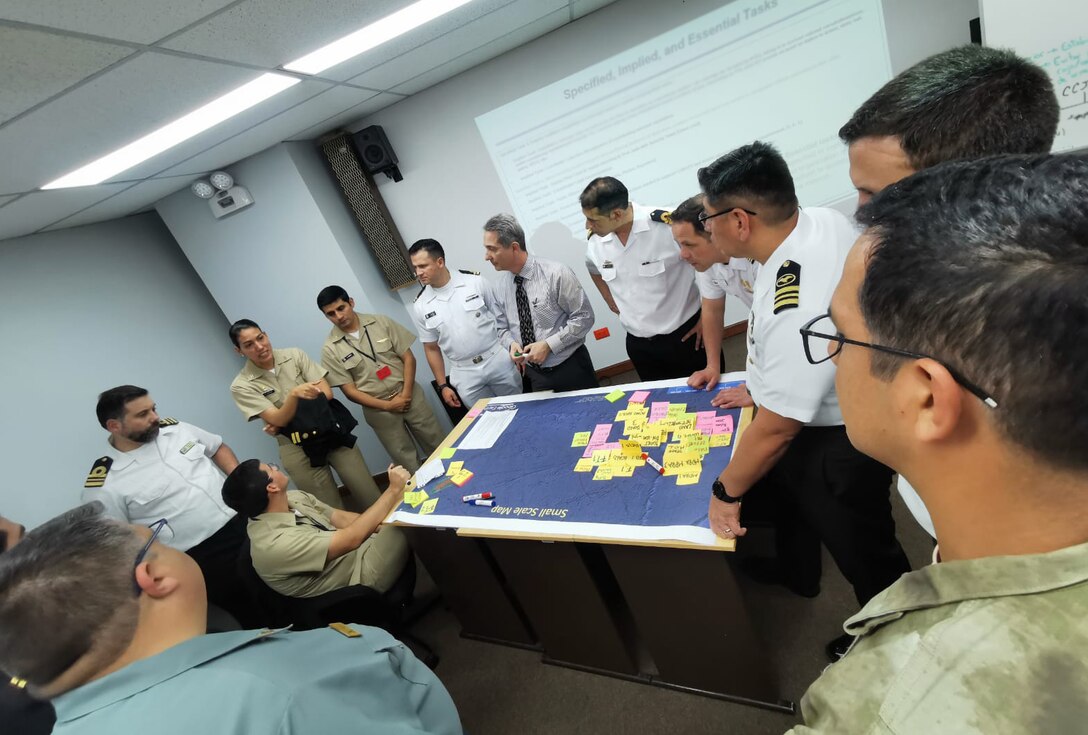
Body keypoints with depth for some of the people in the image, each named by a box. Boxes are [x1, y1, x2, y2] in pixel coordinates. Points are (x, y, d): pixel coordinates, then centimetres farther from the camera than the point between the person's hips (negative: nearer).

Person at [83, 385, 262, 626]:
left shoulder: (175, 428, 4)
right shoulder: (105, 484, -8)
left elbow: (218, 447, 17)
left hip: (245, 518, 5)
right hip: (204, 556, -5)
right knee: (258, 615, -2)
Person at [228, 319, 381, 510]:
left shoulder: (294, 355, -1)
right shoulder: (241, 386, -5)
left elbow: (326, 393, -6)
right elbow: (279, 420, -14)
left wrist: (285, 421, -10)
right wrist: (294, 394, -32)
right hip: (297, 448, -1)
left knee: (371, 497, 1)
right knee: (332, 511, 4)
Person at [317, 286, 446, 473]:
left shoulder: (381, 322, -4)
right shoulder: (330, 349, -7)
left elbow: (408, 357, -2)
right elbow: (349, 391, -6)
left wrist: (406, 393, -13)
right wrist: (387, 405, -11)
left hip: (409, 395, 1)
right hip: (378, 409, -1)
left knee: (440, 446, 10)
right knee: (407, 462, 8)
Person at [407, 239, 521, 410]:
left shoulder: (476, 282, -6)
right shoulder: (420, 307, -1)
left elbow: (503, 320, 1)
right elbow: (431, 348, 7)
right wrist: (443, 385, 7)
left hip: (499, 361, -1)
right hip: (465, 375, 1)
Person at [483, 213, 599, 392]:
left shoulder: (556, 274, -16)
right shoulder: (501, 286, -1)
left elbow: (584, 317, -13)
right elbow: (503, 328, 10)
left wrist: (548, 344, -21)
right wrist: (511, 344, -13)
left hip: (571, 369, -4)